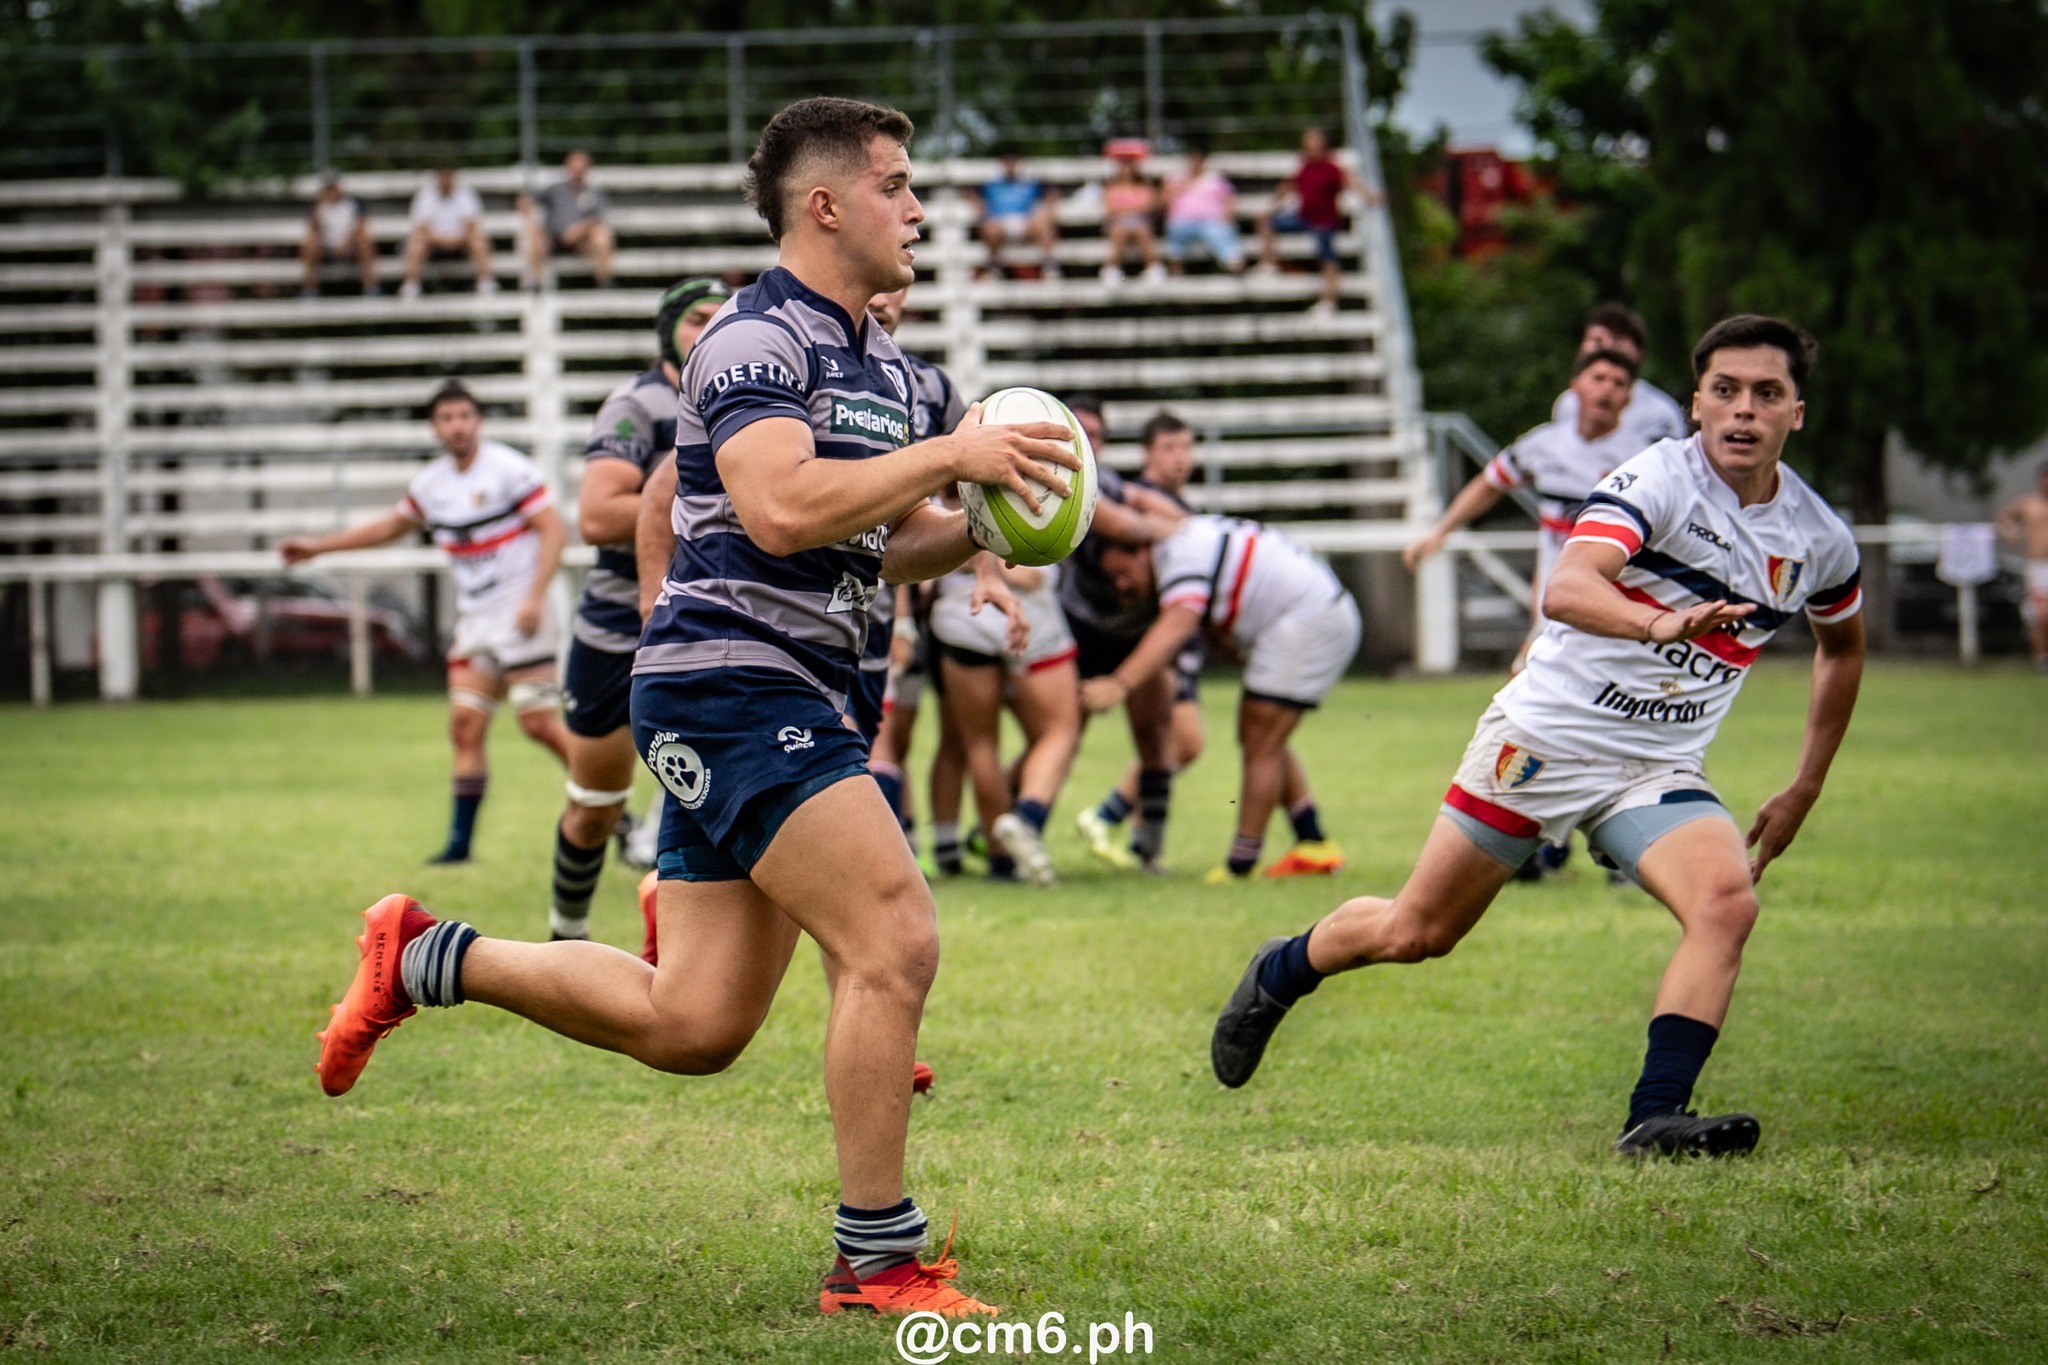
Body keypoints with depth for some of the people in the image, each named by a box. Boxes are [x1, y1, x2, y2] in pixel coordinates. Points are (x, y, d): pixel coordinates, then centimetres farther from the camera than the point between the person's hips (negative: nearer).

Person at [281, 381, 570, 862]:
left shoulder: (509, 469, -10)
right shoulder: (431, 483, 10)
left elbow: (552, 528, -13)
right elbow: (391, 526, 27)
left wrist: (535, 597, -23)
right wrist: (318, 546, 28)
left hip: (519, 615, -6)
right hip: (474, 620, 6)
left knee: (540, 724, -10)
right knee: (466, 723, -2)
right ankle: (460, 841, -1)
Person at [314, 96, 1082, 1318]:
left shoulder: (885, 365, 17)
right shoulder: (757, 338, -12)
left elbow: (889, 543, 25)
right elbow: (780, 509, -27)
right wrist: (949, 456, -22)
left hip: (792, 701, 10)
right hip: (730, 680, -10)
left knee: (690, 1025, 9)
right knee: (895, 939, -16)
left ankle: (426, 958, 23)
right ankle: (877, 1261, -8)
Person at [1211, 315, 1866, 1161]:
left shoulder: (1819, 541, 2)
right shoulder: (1655, 480, -15)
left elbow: (1843, 645, 24)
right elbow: (1565, 590, -33)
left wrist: (1804, 791, 20)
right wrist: (1657, 623, -53)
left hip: (1658, 773, 4)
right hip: (1546, 738, -4)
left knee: (1727, 901, -27)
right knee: (1413, 934, 7)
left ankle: (1654, 1118, -27)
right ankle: (1278, 975, 37)